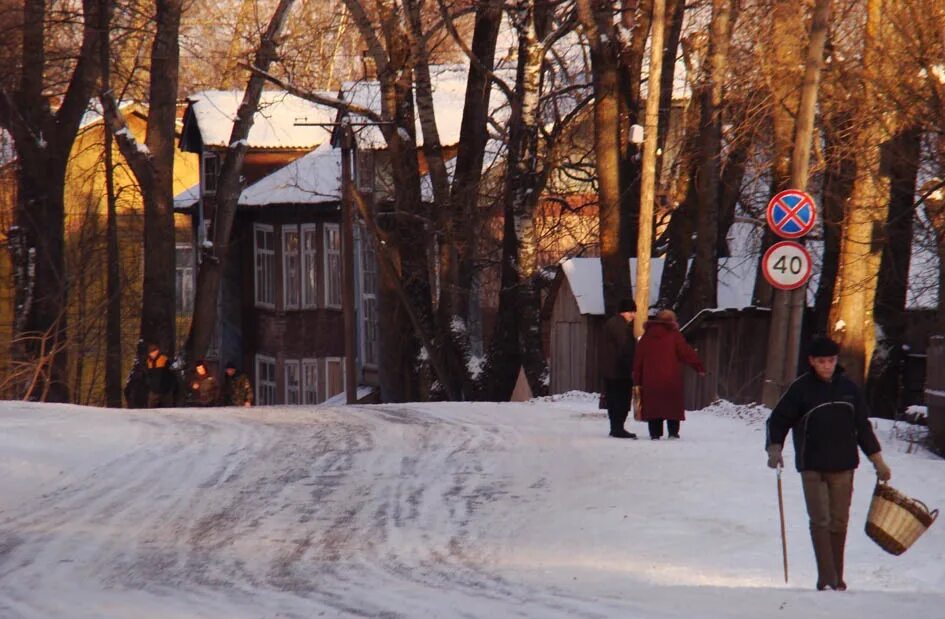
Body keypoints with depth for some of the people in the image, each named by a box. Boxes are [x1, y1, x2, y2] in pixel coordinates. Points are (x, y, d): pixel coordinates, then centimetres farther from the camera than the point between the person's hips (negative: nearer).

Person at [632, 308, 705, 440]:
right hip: (671, 379, -3)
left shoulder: (646, 337, 11)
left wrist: (637, 381, 13)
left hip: (650, 379, 3)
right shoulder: (674, 335, -1)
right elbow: (687, 353, -5)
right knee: (673, 405, 6)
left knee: (653, 405, 5)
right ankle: (673, 431, 2)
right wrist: (699, 367, 2)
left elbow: (638, 360, 10)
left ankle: (655, 433, 0)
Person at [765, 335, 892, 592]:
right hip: (812, 468, -3)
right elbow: (778, 420, 2)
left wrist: (877, 460, 17)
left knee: (839, 522, 5)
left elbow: (863, 426, 17)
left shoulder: (849, 388, 8)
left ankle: (837, 578, 12)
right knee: (820, 521, -10)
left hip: (843, 466, 3)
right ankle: (826, 578, -14)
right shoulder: (801, 389, -2)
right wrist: (774, 449, -14)